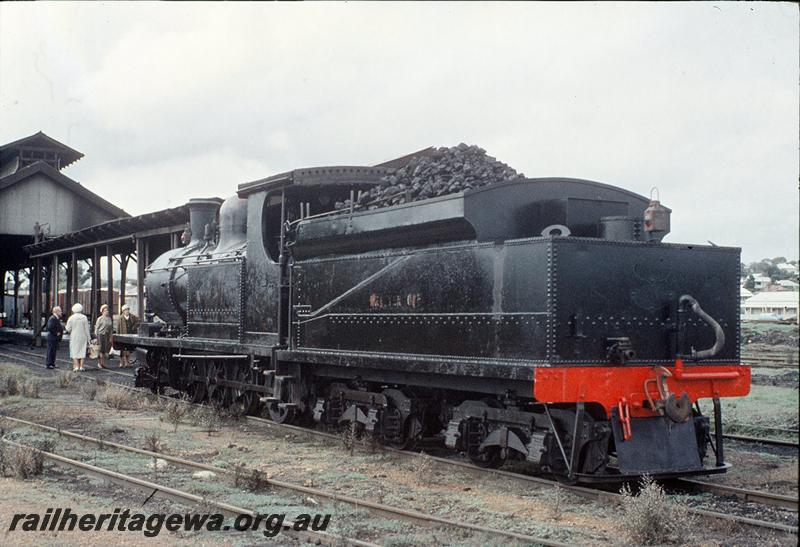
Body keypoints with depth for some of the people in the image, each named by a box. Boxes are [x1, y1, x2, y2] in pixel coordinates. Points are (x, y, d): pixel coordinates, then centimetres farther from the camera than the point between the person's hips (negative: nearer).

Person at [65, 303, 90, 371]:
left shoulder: (71, 318, -5)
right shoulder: (84, 318, -2)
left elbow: (68, 329, -3)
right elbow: (87, 329, -2)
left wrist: (65, 327, 20)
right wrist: (88, 339, 3)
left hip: (74, 338, -1)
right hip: (83, 337, 1)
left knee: (74, 352, 3)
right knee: (82, 351, 6)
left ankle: (76, 367, -7)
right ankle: (81, 367, 2)